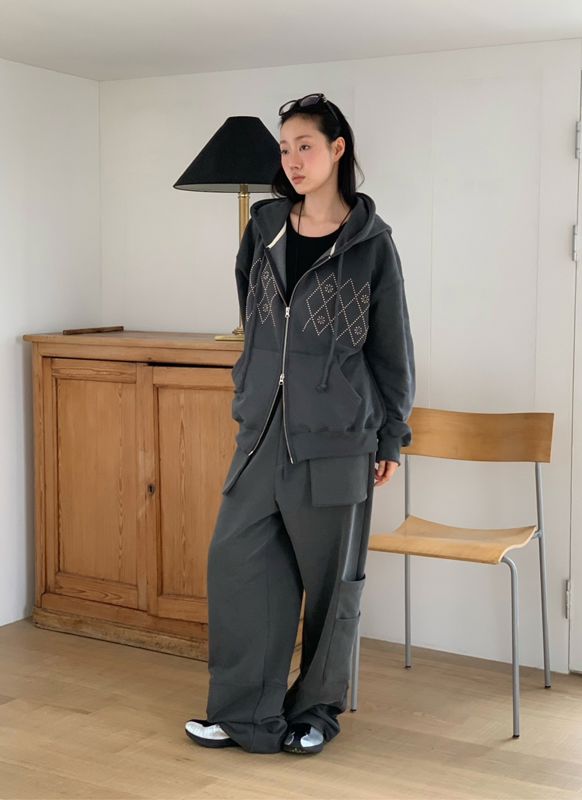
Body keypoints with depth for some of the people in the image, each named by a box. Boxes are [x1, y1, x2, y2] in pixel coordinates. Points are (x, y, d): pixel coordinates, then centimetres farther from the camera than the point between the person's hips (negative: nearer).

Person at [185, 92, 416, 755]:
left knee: (330, 576, 6)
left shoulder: (370, 242, -4)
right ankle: (248, 713, 14)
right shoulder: (265, 229, 7)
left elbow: (392, 345, 0)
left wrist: (391, 437, 2)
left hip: (336, 437, -4)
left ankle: (316, 709, 24)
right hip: (263, 428, 4)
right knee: (237, 559, 2)